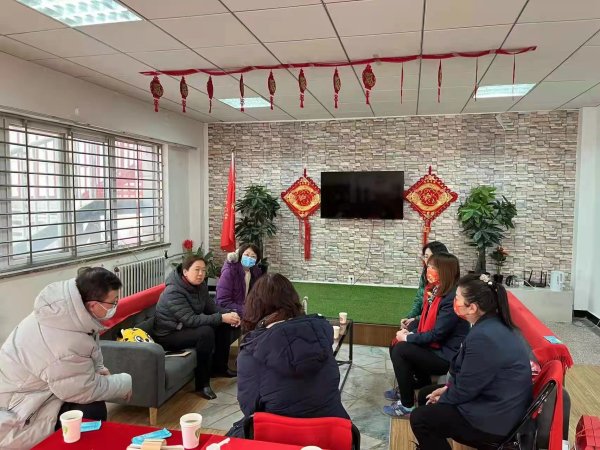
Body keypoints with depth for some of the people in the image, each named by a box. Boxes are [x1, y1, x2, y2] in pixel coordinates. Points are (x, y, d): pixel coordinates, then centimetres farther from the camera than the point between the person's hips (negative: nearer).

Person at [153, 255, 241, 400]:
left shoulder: (199, 285, -2)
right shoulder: (173, 292, -27)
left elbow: (211, 306, 2)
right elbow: (191, 320, -33)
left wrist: (229, 313, -18)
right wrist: (221, 318, -35)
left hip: (186, 327, 9)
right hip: (168, 335, -9)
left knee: (223, 325, 1)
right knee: (206, 332, -31)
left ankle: (219, 367, 16)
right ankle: (202, 384, -20)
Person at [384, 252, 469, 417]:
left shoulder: (452, 299, -24)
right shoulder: (435, 291, 5)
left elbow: (437, 335, -25)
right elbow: (427, 321, 12)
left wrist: (407, 338, -14)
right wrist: (410, 334, -5)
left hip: (446, 356, -9)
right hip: (435, 346, 9)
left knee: (400, 350, -18)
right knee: (395, 347, 2)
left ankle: (407, 404, -5)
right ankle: (407, 388, 21)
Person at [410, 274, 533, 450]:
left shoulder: (483, 336, -30)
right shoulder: (493, 323, 1)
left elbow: (465, 390, -21)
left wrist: (442, 398, -4)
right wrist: (448, 387, 7)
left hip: (496, 419, -10)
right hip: (494, 402, 10)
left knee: (419, 418, -6)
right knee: (425, 394, 15)